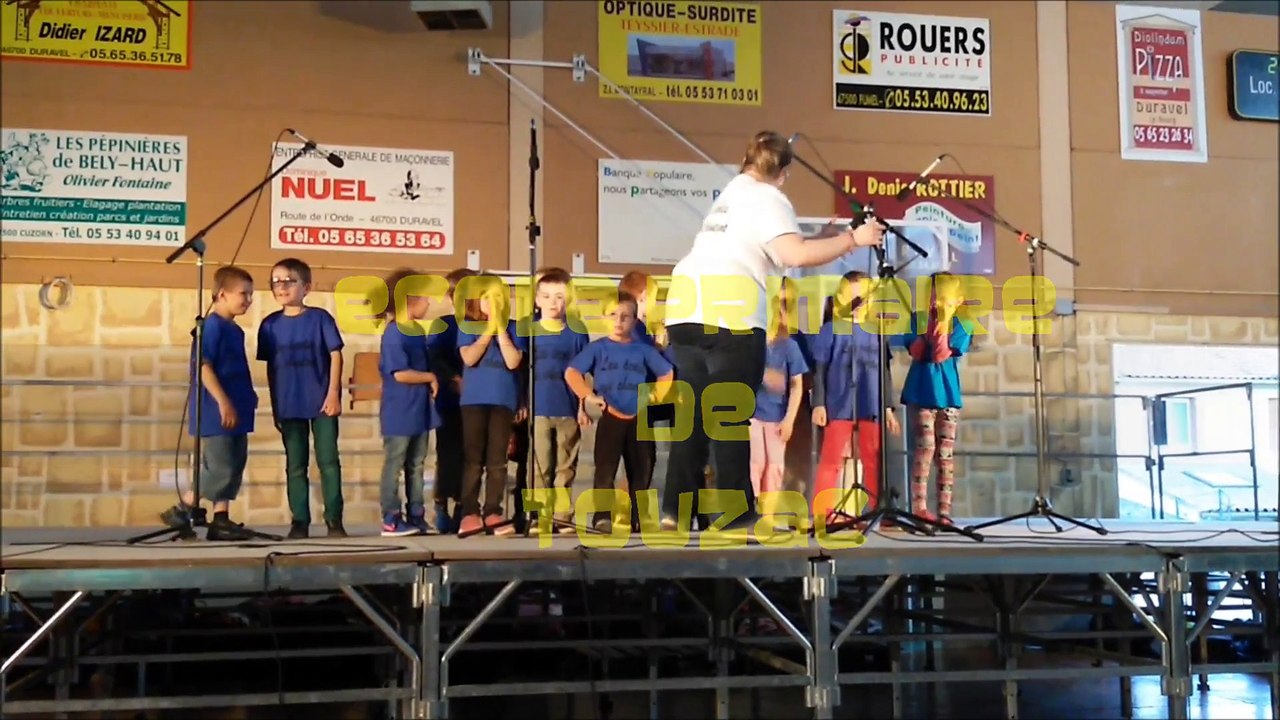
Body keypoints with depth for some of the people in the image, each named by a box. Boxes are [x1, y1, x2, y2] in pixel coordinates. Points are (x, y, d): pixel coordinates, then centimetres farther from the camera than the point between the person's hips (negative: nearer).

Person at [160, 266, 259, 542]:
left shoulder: (234, 330, 15)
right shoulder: (212, 326, -13)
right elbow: (203, 366, -19)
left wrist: (248, 397, 17)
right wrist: (223, 402, -22)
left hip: (236, 412, 10)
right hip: (216, 413, -10)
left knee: (234, 468, 9)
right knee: (219, 469, -7)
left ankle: (221, 520, 14)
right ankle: (181, 510, 6)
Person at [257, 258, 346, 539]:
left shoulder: (320, 318, -3)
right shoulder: (270, 324, 3)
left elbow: (335, 355, -2)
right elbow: (270, 368, 8)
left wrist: (333, 394, -10)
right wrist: (274, 406, 8)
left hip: (322, 402, -2)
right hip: (289, 406, 2)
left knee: (328, 461, 2)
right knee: (295, 465, 8)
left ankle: (334, 520, 9)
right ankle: (299, 521, 15)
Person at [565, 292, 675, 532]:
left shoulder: (644, 350, 8)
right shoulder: (598, 348, 1)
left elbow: (667, 374, 16)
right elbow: (571, 372, -6)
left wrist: (657, 398, 5)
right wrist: (588, 395, -18)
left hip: (639, 419, 3)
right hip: (610, 418, -3)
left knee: (641, 470, 7)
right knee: (605, 469, -6)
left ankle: (638, 518, 17)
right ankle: (602, 517, -5)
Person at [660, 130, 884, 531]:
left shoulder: (732, 192, 26)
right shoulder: (768, 199, 0)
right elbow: (796, 255, -15)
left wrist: (824, 239, 21)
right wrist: (852, 239, -6)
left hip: (685, 309, 8)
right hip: (728, 315, -7)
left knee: (693, 413, 12)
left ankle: (676, 509, 12)